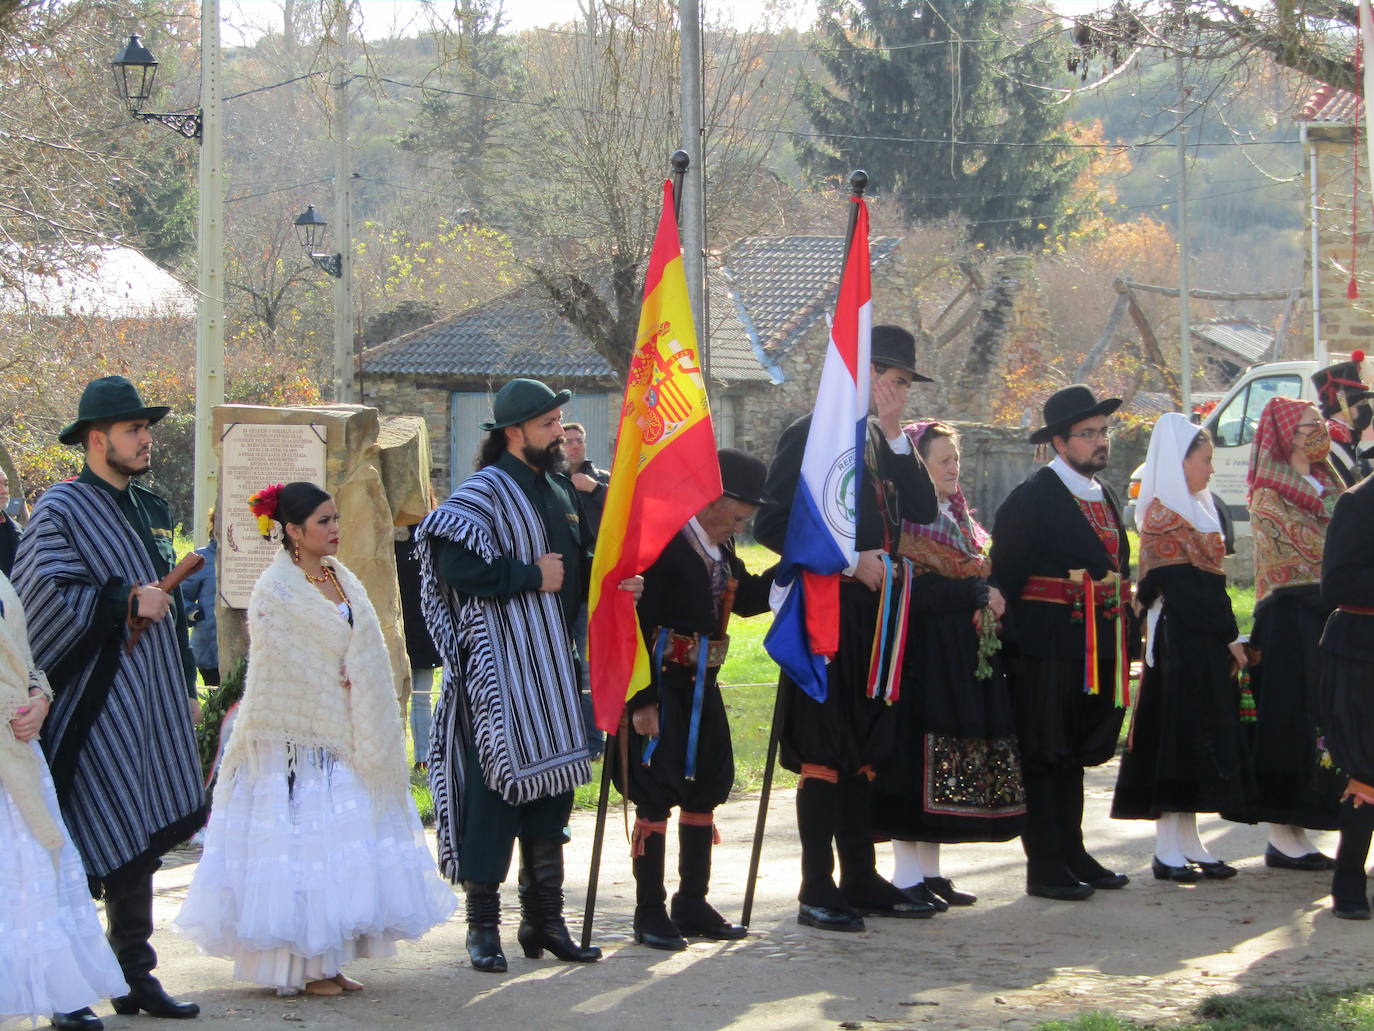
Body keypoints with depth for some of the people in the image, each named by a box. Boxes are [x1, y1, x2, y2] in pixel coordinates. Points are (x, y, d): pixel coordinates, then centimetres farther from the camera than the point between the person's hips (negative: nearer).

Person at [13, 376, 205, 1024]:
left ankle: (135, 977, 17)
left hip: (154, 706, 8)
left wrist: (185, 688, 25)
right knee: (99, 851, -9)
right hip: (95, 710, -8)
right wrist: (127, 599, -17)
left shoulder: (151, 509, 16)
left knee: (140, 847, 10)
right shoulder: (61, 509, -8)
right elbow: (46, 600, -19)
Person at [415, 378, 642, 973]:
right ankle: (483, 929, 0)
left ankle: (544, 922, 19)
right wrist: (531, 575, -18)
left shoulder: (558, 492, 17)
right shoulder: (485, 491, -9)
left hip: (551, 667, 8)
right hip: (500, 671, -8)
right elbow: (454, 565, -22)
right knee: (496, 787, -7)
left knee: (550, 786, 11)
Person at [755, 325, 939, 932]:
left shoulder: (883, 443, 16)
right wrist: (849, 562, -17)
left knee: (862, 751, 11)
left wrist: (895, 434, 0)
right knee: (826, 751, -5)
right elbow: (772, 525, -16)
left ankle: (861, 881, 17)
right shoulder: (811, 435, -9)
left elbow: (922, 512, 7)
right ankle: (817, 891, 0)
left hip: (874, 614, 8)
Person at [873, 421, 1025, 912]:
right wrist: (977, 592, -13)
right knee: (918, 757, -8)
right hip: (924, 655, -9)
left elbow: (983, 575, 22)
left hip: (965, 658, 9)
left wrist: (990, 598, 0)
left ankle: (929, 869, 14)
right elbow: (915, 591, -20)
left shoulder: (957, 519, 19)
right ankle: (908, 875, -4)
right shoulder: (905, 522, -9)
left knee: (950, 769, 8)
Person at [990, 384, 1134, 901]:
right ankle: (1045, 866, 2)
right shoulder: (1031, 498, -10)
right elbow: (1004, 575, -11)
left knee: (1075, 755, 15)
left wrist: (1124, 641, 14)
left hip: (1100, 649, 8)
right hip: (1047, 649, -8)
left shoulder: (1105, 496, 15)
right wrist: (1015, 643, -13)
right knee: (1044, 756, -2)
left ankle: (1072, 853, 24)